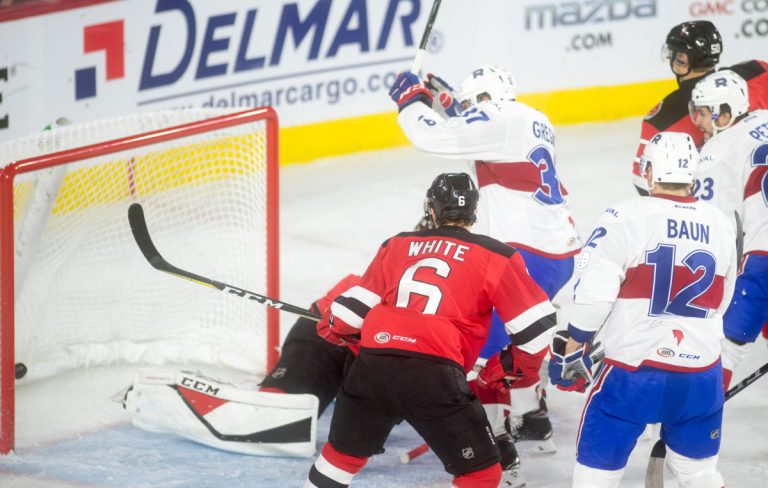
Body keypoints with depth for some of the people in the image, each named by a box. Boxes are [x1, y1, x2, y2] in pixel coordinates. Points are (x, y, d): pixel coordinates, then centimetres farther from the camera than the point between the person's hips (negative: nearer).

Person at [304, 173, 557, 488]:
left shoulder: (396, 246, 20)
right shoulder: (494, 257, 8)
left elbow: (352, 309, 22)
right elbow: (536, 324, 6)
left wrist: (339, 332, 44)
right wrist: (509, 367, 22)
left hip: (372, 367, 5)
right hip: (434, 376, -5)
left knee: (344, 451, 28)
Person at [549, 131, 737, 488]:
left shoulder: (626, 217, -11)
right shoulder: (721, 226, 5)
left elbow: (593, 291, -14)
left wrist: (570, 350, -4)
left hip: (634, 372, -4)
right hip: (702, 376, 4)